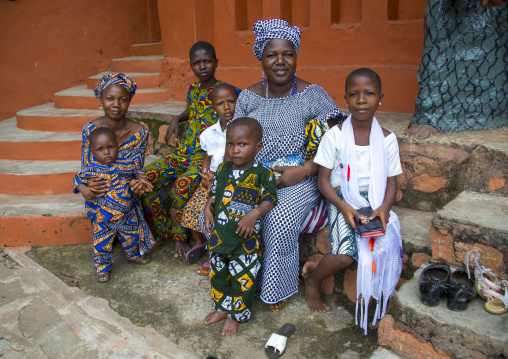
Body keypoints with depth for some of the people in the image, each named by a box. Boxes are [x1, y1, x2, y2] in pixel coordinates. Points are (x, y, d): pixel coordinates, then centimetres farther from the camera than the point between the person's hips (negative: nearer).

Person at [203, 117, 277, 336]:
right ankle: (222, 308, 43)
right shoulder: (223, 169, 1)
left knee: (243, 278, 8)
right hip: (219, 234, 5)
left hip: (245, 238, -5)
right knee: (218, 273, 20)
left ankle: (235, 315, 31)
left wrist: (254, 214, -24)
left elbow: (270, 199, -10)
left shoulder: (262, 174, -14)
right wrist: (208, 208, -2)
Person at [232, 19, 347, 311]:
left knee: (279, 222, -29)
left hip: (300, 179, -3)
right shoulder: (248, 96, 9)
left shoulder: (313, 95, -2)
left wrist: (304, 170, -19)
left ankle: (278, 288, 2)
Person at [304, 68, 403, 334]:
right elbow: (323, 180, -5)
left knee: (389, 248, -21)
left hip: (376, 206, 3)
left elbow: (391, 182, 6)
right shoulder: (335, 135, -6)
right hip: (342, 204, -3)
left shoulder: (387, 139, 2)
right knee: (345, 256, -24)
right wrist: (344, 208, -19)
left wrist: (384, 208, -13)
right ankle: (312, 278, 10)